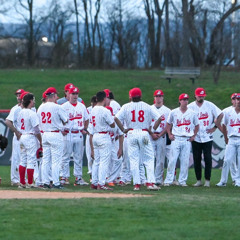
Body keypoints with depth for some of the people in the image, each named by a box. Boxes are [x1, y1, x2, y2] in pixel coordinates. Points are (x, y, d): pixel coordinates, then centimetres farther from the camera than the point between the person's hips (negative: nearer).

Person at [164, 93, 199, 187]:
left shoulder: (192, 113, 7)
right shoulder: (174, 112, 5)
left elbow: (197, 125, 17)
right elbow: (168, 124, 15)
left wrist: (193, 136, 7)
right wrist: (169, 134, 3)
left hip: (187, 140, 1)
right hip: (176, 139, -1)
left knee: (185, 161, -1)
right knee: (172, 160, -7)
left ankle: (182, 181, 6)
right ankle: (168, 180, -3)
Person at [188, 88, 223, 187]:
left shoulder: (210, 105, 2)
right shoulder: (190, 107, 1)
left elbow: (220, 115, 7)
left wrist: (215, 127, 1)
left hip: (207, 137, 0)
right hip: (195, 138, 1)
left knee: (208, 159, -3)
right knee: (196, 159, 3)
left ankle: (207, 180, 2)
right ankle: (198, 180, 10)